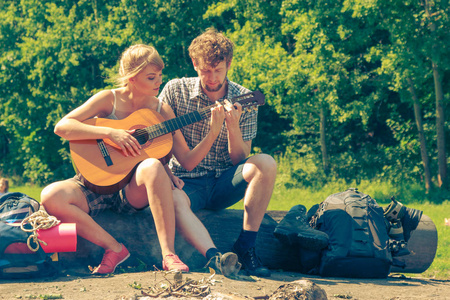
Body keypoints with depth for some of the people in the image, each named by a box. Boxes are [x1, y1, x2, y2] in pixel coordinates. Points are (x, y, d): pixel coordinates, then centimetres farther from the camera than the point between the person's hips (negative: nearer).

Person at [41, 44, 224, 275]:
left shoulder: (162, 111, 6)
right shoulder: (110, 99, -1)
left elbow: (188, 161, 3)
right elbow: (61, 127, -12)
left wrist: (213, 133, -12)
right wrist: (110, 133, -22)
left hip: (133, 192, 0)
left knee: (152, 166, -36)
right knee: (51, 197, -32)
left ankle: (169, 255, -36)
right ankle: (114, 248, -19)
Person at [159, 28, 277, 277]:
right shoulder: (176, 90, -2)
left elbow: (240, 161, -1)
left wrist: (233, 127, -21)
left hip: (224, 185, 2)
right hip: (186, 182, -2)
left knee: (266, 163, -27)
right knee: (174, 199, -38)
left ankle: (246, 245, -21)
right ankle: (214, 256, -54)